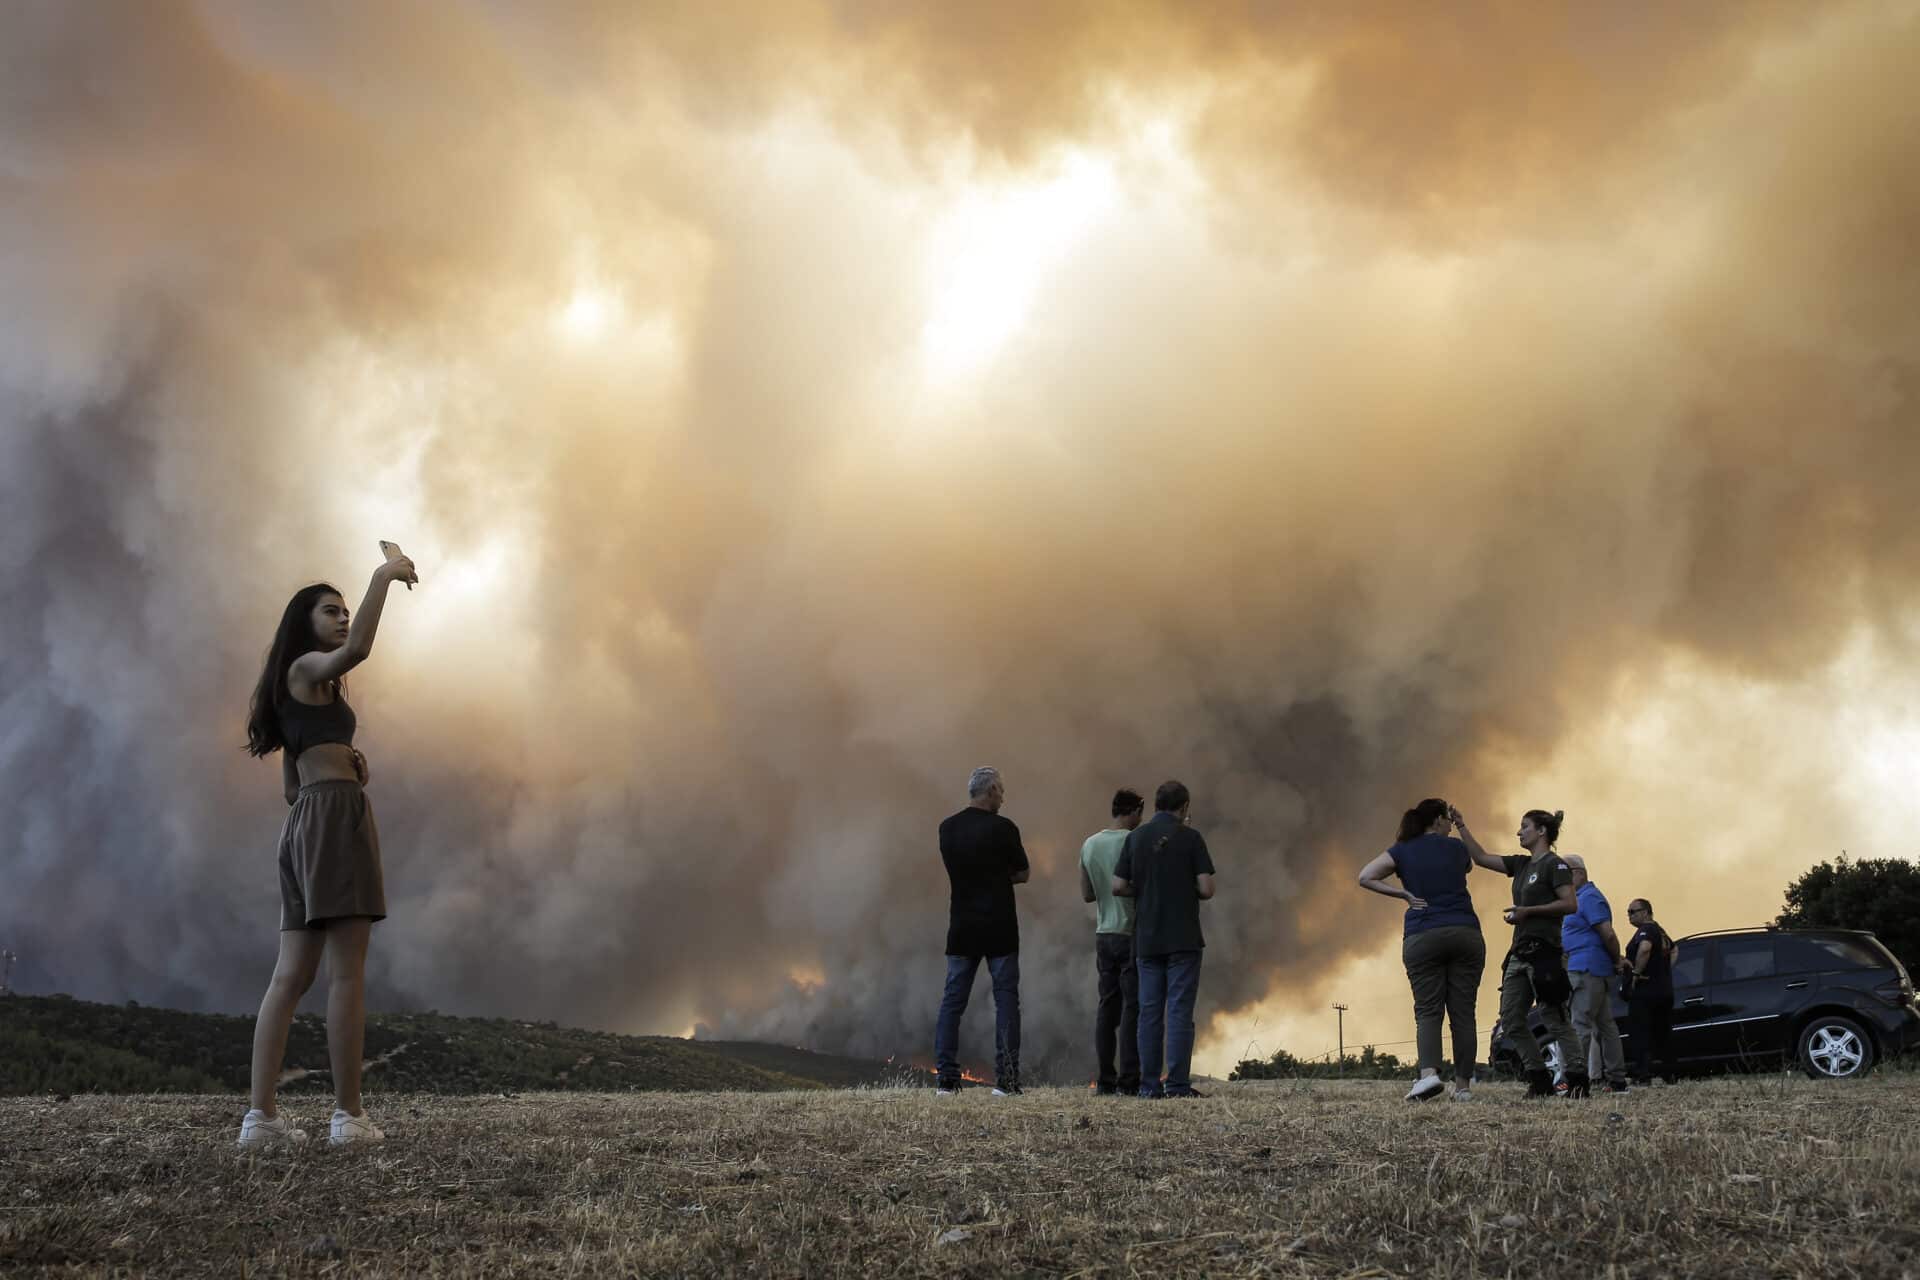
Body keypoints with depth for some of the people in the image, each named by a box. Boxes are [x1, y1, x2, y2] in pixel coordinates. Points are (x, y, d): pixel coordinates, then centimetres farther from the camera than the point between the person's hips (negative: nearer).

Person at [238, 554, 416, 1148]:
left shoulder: (300, 692, 28)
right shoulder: (309, 666, 1)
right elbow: (356, 649, -24)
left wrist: (347, 765, 13)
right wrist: (383, 577, -16)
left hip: (304, 821, 9)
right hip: (336, 814, -9)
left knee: (292, 976, 2)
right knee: (348, 971, -10)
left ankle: (261, 1114, -4)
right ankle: (349, 1115, -11)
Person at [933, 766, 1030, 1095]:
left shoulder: (947, 828, 6)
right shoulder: (1003, 828, -9)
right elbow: (1021, 874, 1)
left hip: (962, 928, 4)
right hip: (999, 929, -4)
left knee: (952, 1000, 6)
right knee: (1006, 1000, 1)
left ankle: (945, 1078, 2)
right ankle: (1005, 1080, -2)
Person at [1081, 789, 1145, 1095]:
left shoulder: (1089, 845, 7)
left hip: (1103, 935, 6)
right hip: (1132, 934, -6)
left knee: (1107, 1007, 9)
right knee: (1132, 1007, -2)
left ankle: (1104, 1079, 9)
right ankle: (1128, 1080, -4)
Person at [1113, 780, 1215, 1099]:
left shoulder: (1136, 837, 6)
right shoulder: (1189, 838, -5)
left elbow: (1118, 887, 3)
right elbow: (1206, 889, -9)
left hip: (1146, 939, 4)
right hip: (1183, 939, -4)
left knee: (1150, 1010, 6)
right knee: (1179, 1010, -3)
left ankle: (1150, 1084, 4)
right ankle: (1178, 1084, -6)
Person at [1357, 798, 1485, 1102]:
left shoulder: (1403, 851, 8)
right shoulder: (1456, 848, 12)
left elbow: (1365, 877, -3)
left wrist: (1404, 894, 1)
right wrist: (1457, 832, 33)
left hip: (1423, 937, -1)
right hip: (1466, 934, 1)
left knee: (1428, 1011, -2)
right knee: (1462, 1012, 2)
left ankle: (1429, 1073, -25)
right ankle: (1463, 1086, 1)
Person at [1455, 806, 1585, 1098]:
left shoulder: (1554, 865, -6)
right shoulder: (1521, 865, 18)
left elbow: (1569, 904, -15)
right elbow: (1481, 858, 21)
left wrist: (1528, 911, -17)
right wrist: (1460, 826, 17)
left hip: (1544, 951, -9)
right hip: (1520, 952, 9)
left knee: (1555, 1019, -9)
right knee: (1511, 1019, 4)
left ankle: (1579, 1080, -4)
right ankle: (1540, 1079, 8)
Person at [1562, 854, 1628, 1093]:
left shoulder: (1589, 897, -11)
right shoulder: (1582, 897, 20)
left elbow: (1608, 933, -18)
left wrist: (1617, 961, -7)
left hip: (1585, 969, -11)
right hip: (1600, 971, 11)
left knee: (1580, 1024, -12)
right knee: (1605, 1024, 10)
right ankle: (1616, 1080, 13)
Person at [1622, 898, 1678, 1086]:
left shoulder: (1645, 930, -12)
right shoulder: (1660, 931, 18)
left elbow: (1644, 948, -34)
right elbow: (1672, 949, 37)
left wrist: (1636, 972, -24)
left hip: (1645, 992, -9)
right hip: (1665, 991, 9)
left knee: (1640, 1035, -8)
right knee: (1663, 1035, 15)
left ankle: (1643, 1076, -13)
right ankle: (1670, 1075, 18)